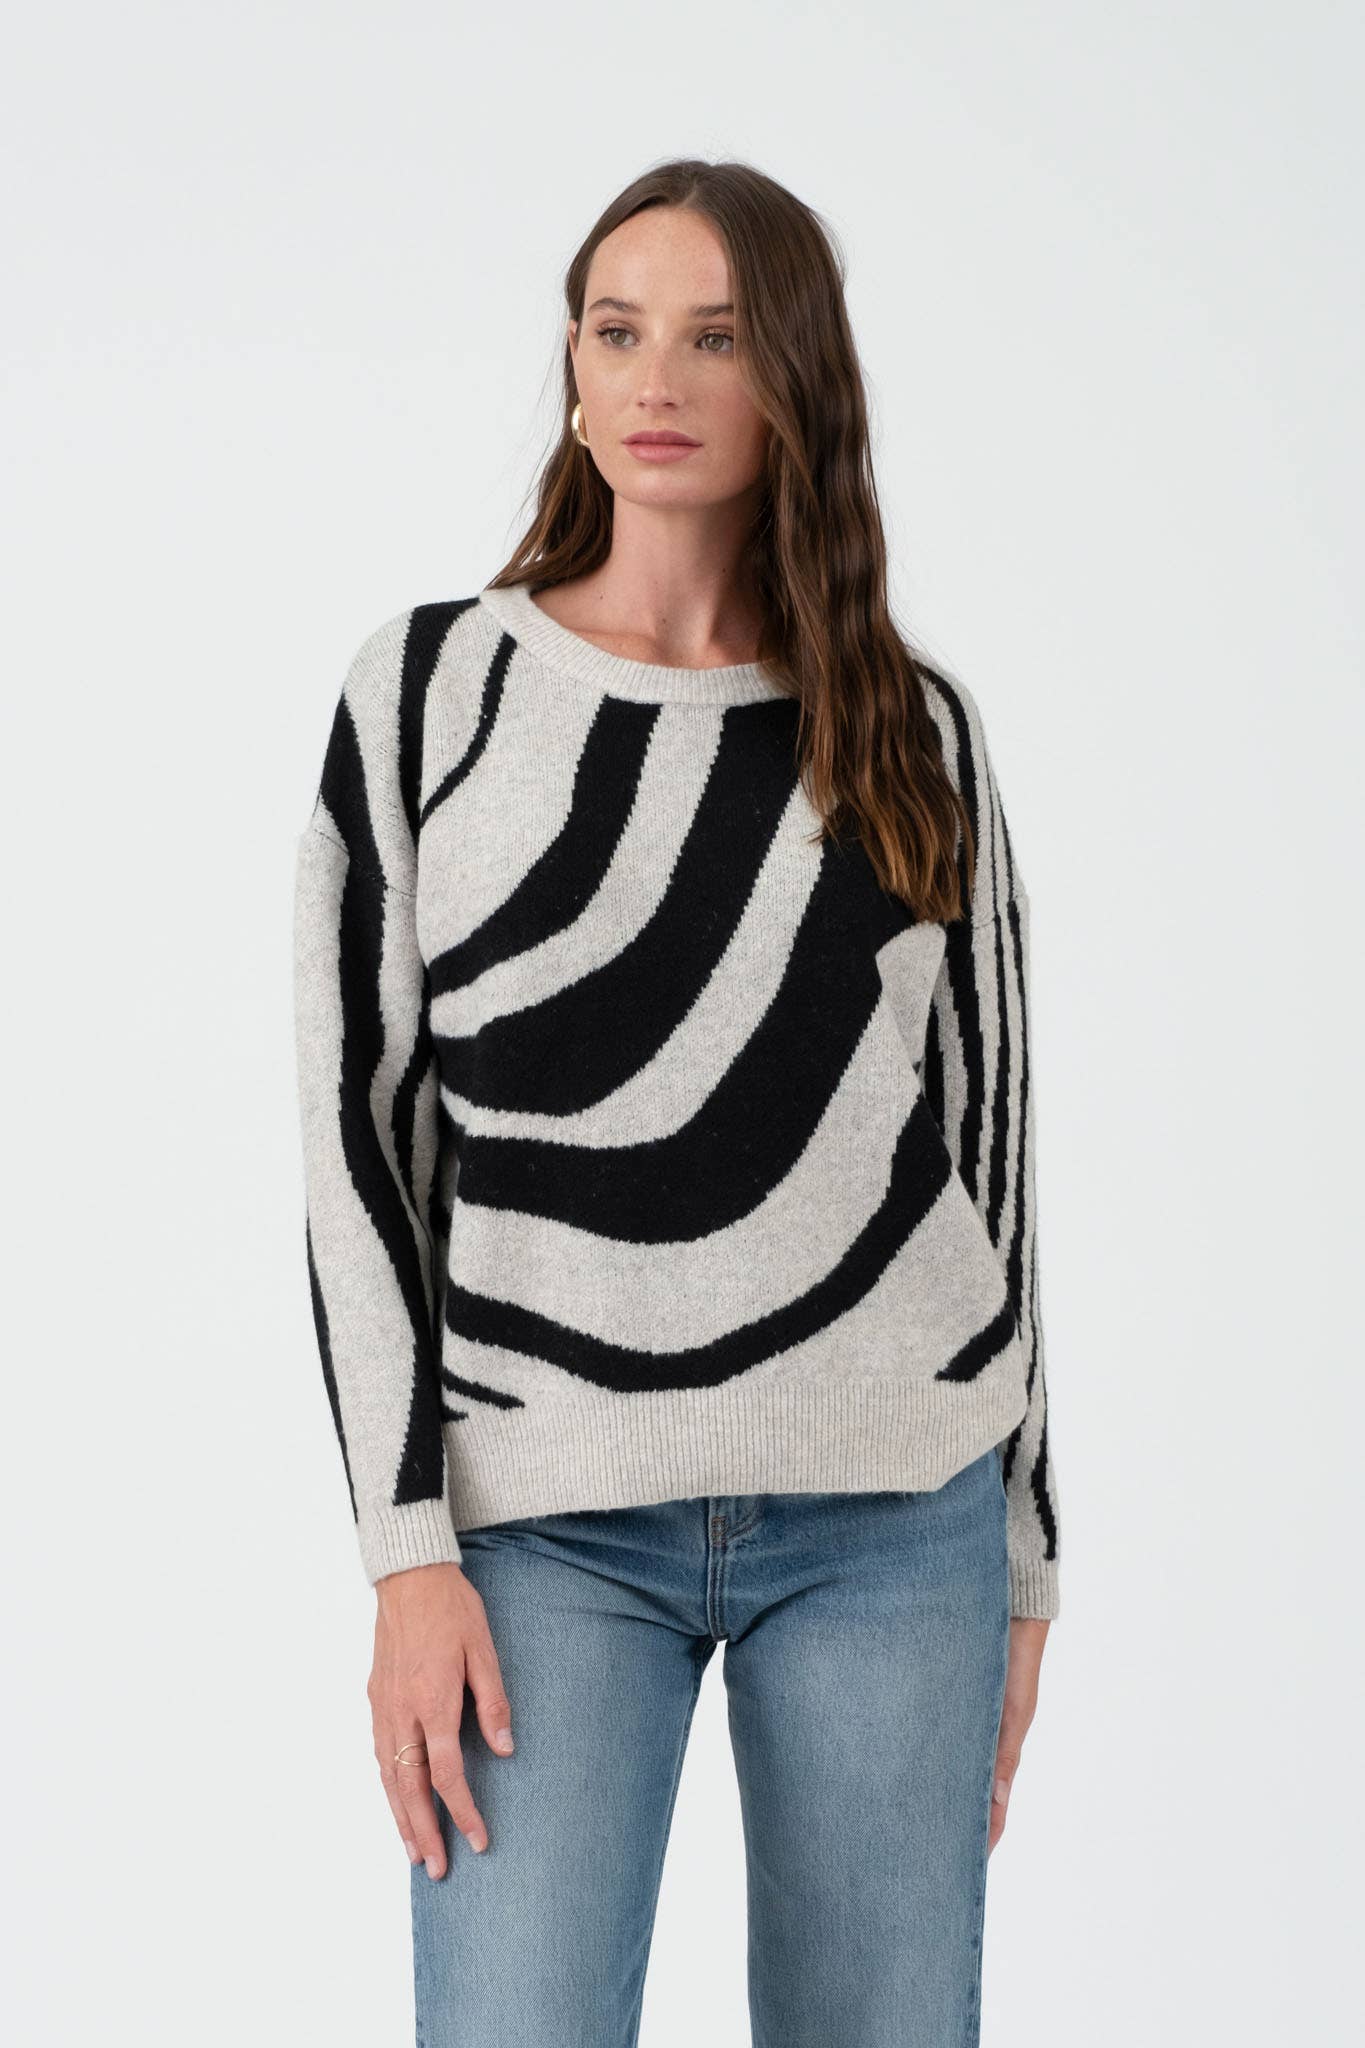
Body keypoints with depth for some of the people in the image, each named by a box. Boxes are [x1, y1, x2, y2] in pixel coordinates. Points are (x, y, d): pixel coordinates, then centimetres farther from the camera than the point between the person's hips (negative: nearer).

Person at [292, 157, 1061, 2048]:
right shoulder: (431, 687, 2)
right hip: (550, 1520, -1)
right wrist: (407, 1551, -8)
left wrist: (1022, 1561, 10)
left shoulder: (915, 734, 6)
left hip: (892, 1515, 2)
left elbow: (985, 1141, 11)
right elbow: (360, 1129, -1)